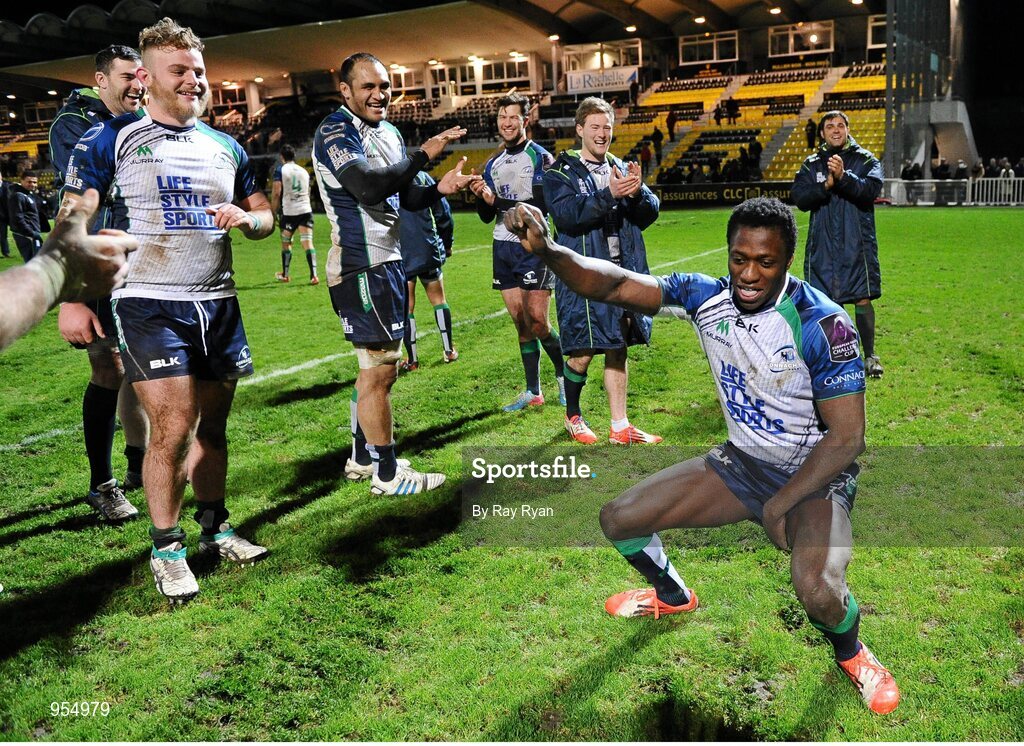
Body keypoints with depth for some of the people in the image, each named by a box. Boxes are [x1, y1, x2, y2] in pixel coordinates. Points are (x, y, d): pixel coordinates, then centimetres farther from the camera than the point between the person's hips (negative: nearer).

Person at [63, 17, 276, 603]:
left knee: (213, 424, 10)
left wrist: (244, 218, -4)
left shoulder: (226, 147, 13)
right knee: (173, 427, -10)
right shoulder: (112, 139, -1)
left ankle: (215, 529, 24)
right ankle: (167, 549, 7)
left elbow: (266, 216, 19)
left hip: (218, 302, 5)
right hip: (150, 305, -4)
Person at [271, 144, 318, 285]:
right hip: (305, 209, 3)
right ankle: (313, 275, -15)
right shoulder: (304, 171, 14)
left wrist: (273, 209, 3)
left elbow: (276, 192, -9)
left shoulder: (280, 170, -1)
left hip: (288, 211, -3)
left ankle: (285, 275, 25)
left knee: (286, 243, 13)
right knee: (308, 242, -4)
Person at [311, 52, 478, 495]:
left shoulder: (389, 132, 16)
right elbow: (368, 187, -27)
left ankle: (362, 458, 29)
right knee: (378, 368, -5)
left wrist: (438, 189, -2)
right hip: (361, 265, -10)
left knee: (380, 366, 16)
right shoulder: (334, 133, -12)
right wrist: (424, 155, -23)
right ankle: (387, 474, 5)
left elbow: (404, 197, 18)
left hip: (387, 260, 10)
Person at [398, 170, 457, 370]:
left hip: (400, 257, -2)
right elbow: (443, 214, 5)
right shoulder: (421, 177, 1)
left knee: (406, 307, 7)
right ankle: (449, 351, 19)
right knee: (438, 299, 16)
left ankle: (412, 359, 9)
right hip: (428, 252, 2)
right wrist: (447, 244, 19)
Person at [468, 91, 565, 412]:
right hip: (503, 248, 6)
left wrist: (497, 201, -22)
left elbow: (540, 205, -16)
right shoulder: (492, 164, 16)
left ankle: (564, 374, 15)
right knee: (521, 324, 7)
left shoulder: (540, 158, -4)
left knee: (538, 323, -9)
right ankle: (533, 392, 13)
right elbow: (487, 216, 15)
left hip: (533, 248, -6)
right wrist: (481, 197, -6)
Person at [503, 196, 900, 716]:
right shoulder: (707, 297, -11)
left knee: (817, 588, -33)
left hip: (814, 474, -5)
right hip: (741, 462, 5)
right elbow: (613, 284, -18)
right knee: (618, 519, 2)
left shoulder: (821, 325, -25)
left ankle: (851, 654, 7)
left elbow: (846, 437, -21)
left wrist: (781, 503, -23)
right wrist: (547, 250, -36)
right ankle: (673, 597, 36)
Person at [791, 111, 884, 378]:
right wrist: (826, 185, -17)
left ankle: (870, 356, 10)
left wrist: (843, 176, -25)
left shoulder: (866, 160, 6)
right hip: (821, 243, 2)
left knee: (863, 298, -3)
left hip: (857, 243, -2)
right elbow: (799, 198, -3)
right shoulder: (811, 164, 10)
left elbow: (870, 190, -12)